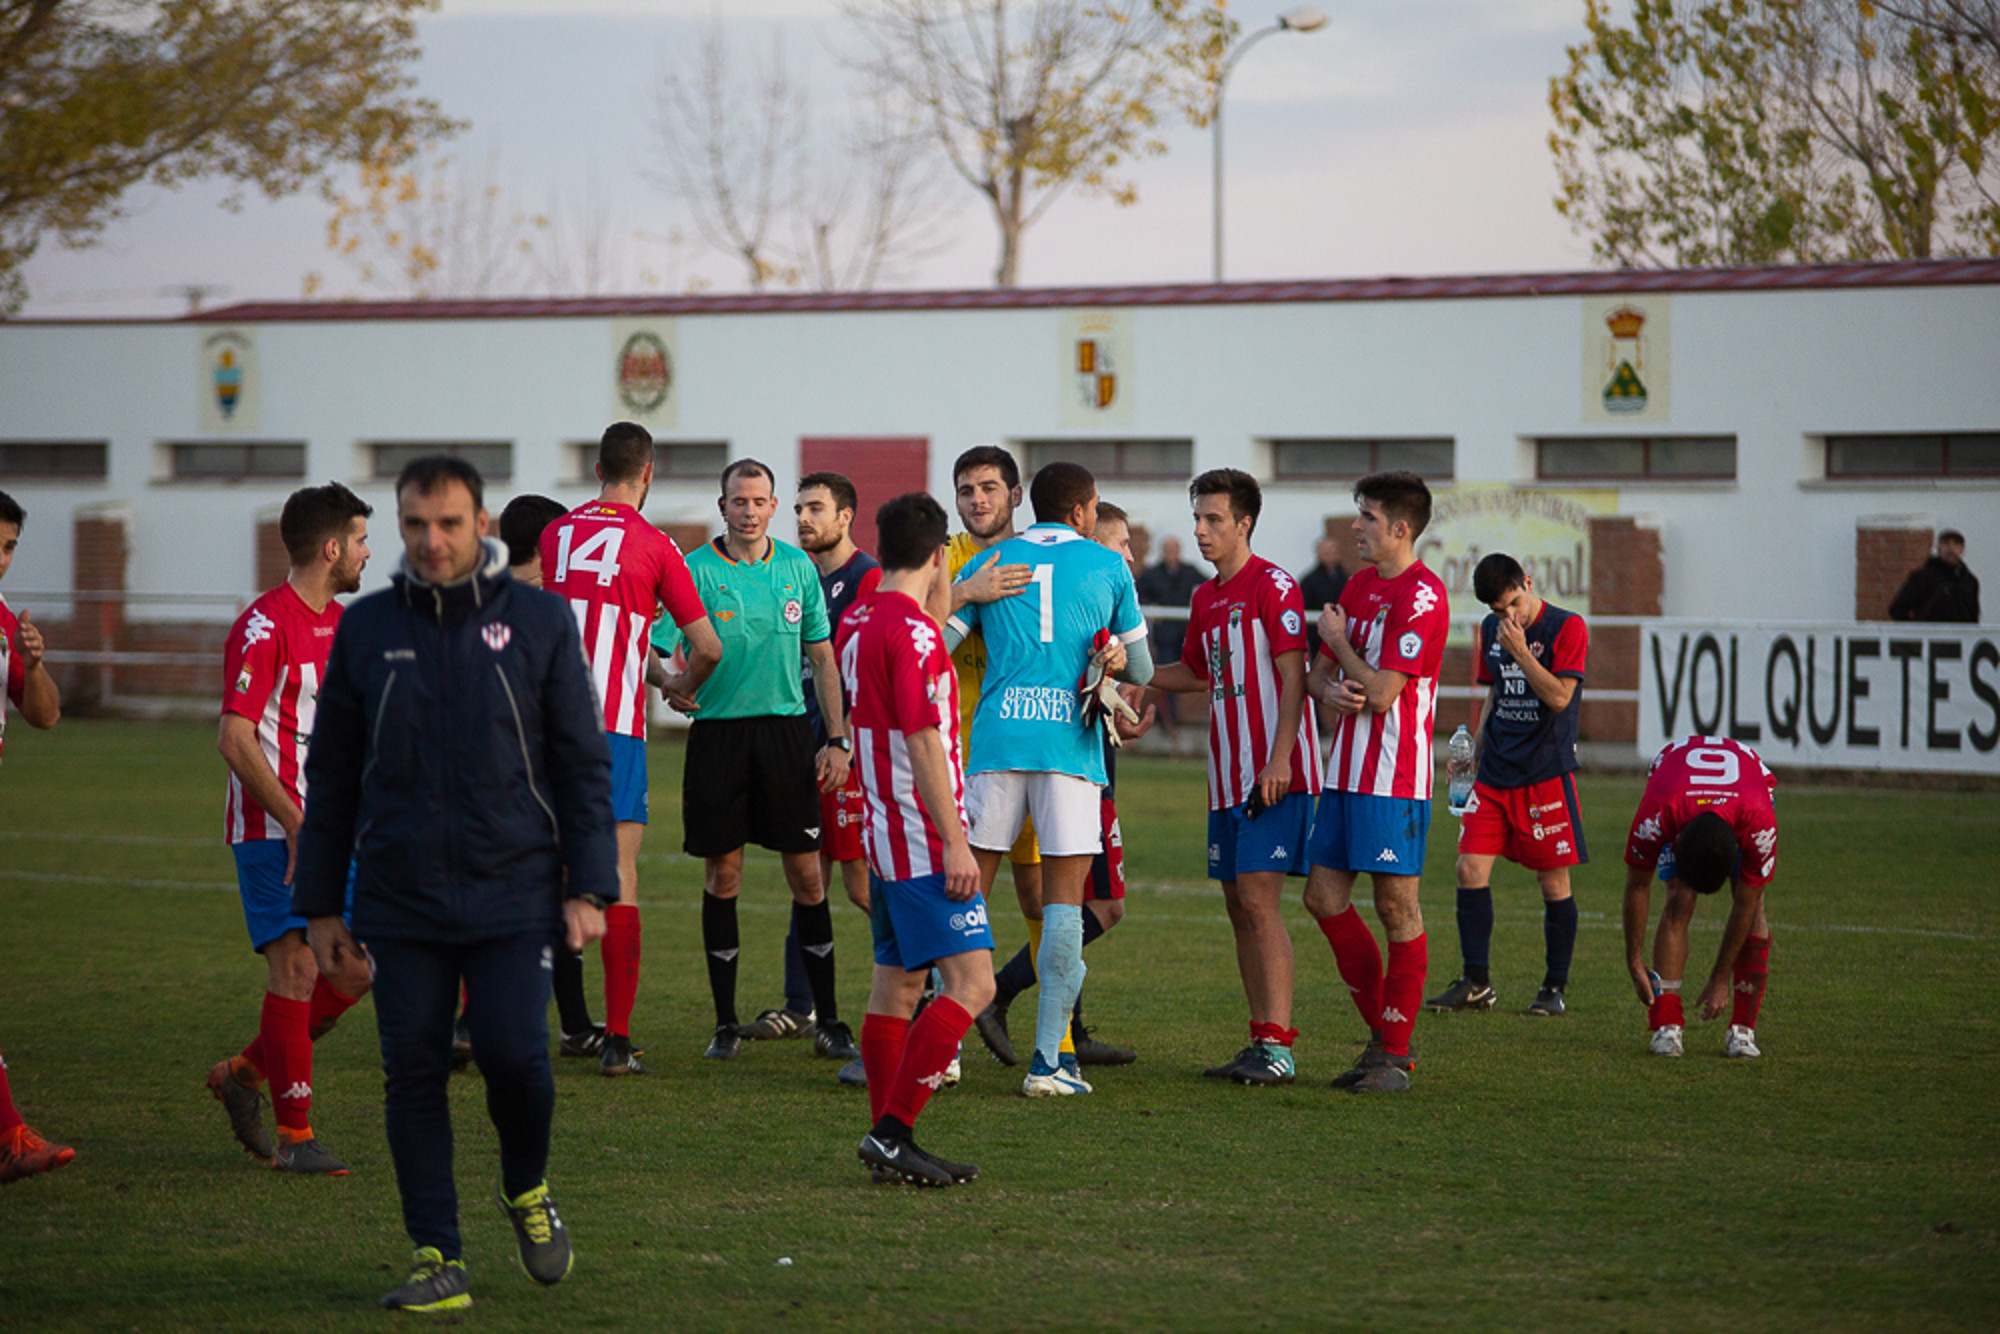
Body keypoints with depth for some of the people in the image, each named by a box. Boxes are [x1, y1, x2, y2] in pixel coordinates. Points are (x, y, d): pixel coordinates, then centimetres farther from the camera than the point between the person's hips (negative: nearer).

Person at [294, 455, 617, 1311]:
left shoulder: (538, 621, 1)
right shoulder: (366, 629, 6)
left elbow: (582, 761, 3)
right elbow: (331, 778, 12)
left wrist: (589, 888, -3)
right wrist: (321, 907, 9)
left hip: (513, 893, -2)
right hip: (400, 899, 2)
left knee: (513, 1054, -12)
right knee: (413, 1072, 0)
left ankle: (528, 1193, 19)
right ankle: (437, 1259, 9)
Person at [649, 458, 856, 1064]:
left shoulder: (797, 566, 7)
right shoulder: (695, 570, -1)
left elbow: (822, 656, 11)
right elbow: (666, 650, -3)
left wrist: (837, 740, 6)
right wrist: (673, 687, -25)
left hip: (786, 729, 2)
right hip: (717, 733, -2)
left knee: (806, 874, 0)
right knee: (722, 877, 1)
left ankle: (828, 1020, 8)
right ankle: (725, 1024, 10)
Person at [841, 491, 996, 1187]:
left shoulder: (857, 622, 12)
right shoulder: (913, 631, -16)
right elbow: (923, 744, -20)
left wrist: (941, 606, 22)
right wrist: (955, 842, -20)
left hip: (883, 837, 10)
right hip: (923, 841, -10)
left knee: (897, 982, 11)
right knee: (971, 980, -12)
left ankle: (889, 1139, 11)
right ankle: (891, 1130, -17)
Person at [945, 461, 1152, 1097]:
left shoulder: (989, 562, 12)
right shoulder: (1108, 567, 10)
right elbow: (1141, 671, 14)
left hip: (997, 740, 1)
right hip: (1070, 742, -1)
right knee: (1063, 901, 0)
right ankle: (1048, 1059, -5)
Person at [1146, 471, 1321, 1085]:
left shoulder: (1273, 586, -8)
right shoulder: (1206, 597, 16)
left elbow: (1293, 677, -13)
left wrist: (1279, 760, -20)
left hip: (1273, 775, -9)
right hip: (1228, 775, 9)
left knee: (1259, 899, -13)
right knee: (1239, 907, 7)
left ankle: (1278, 1049, -15)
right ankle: (1262, 1042, 12)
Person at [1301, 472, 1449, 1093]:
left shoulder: (1420, 596, -13)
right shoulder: (1359, 585, 14)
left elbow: (1381, 693, -18)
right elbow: (1317, 672, 18)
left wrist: (1339, 640, -3)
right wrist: (1330, 689, -6)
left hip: (1393, 779, -9)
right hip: (1346, 772, 9)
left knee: (1397, 908, -4)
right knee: (1325, 898, 7)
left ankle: (1396, 1054, 3)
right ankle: (1382, 1036, 17)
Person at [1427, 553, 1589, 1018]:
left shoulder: (1567, 628, -8)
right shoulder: (1492, 630, 11)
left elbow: (1558, 696, -17)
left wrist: (1520, 649, -20)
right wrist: (1476, 744, 14)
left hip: (1546, 771, -5)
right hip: (1495, 771, 6)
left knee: (1553, 880, 0)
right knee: (1470, 867, -3)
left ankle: (1555, 988, 10)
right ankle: (1476, 983, 5)